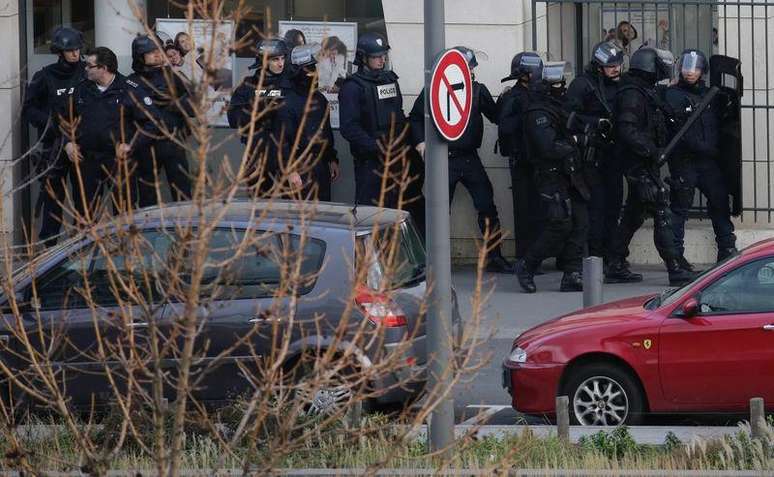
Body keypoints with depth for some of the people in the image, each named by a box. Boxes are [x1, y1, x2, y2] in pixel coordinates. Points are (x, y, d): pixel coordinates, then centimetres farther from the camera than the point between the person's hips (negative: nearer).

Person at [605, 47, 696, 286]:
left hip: (644, 163, 11)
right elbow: (627, 131, -25)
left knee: (633, 215, 15)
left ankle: (616, 267, 20)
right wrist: (651, 150, -26)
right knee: (662, 214, -11)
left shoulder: (645, 92, 16)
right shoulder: (632, 94, -16)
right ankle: (675, 269, -13)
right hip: (640, 165, -11)